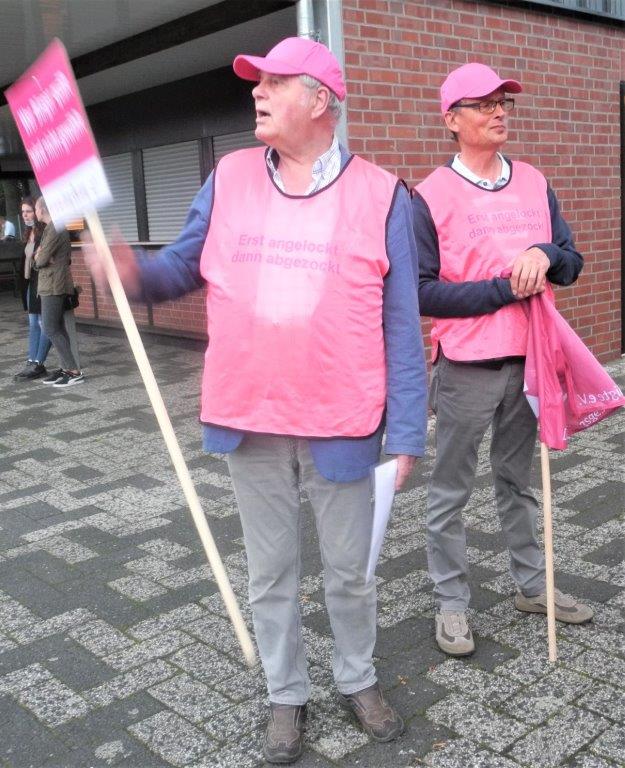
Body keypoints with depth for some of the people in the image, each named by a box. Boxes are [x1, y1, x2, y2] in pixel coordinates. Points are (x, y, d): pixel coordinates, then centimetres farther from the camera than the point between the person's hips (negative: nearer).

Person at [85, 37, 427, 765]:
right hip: (249, 422, 3)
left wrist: (406, 431, -8)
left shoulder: (379, 193, -5)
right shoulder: (229, 178, 4)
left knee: (349, 571, 15)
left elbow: (400, 326, -6)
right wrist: (133, 271, -14)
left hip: (341, 425, -2)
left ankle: (358, 679, 40)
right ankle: (286, 695, 36)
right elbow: (184, 265, 10)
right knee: (270, 572, 15)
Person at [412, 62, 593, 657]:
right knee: (450, 491, 5)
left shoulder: (534, 183, 9)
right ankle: (450, 604, 19)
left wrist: (545, 255, -13)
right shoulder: (430, 196, -8)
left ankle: (532, 585, 33)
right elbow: (421, 292, -14)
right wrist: (504, 289, -16)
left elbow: (571, 263, 10)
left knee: (519, 479, 18)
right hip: (466, 368, -5)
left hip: (528, 359, 5)